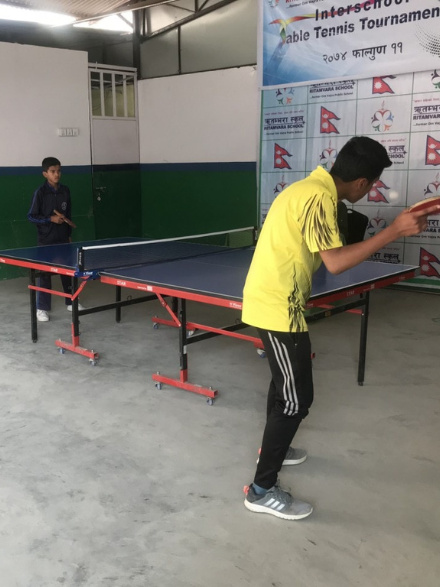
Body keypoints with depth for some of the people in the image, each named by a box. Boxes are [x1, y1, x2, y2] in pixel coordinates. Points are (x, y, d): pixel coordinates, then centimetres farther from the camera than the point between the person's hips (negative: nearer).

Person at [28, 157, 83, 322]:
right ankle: (42, 308, 9)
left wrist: (69, 234, 12)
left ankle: (71, 302, 29)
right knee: (44, 274, 0)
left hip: (63, 238, 5)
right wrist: (51, 219, -19)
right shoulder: (40, 192, -10)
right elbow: (32, 216, -9)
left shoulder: (65, 191, 4)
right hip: (46, 240, -5)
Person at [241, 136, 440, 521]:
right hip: (277, 307, -10)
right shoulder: (318, 197, -20)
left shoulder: (314, 188, 10)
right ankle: (262, 490, 6)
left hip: (273, 300, 10)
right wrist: (395, 231, -25)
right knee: (297, 398, -3)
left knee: (286, 382, 26)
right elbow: (336, 262, -27)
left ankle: (274, 447, 46)